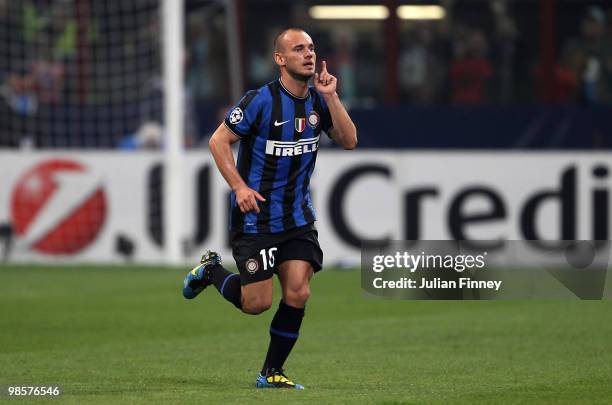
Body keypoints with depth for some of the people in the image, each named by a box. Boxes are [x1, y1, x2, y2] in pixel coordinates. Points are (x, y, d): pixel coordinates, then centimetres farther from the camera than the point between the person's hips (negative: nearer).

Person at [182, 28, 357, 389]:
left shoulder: (319, 101, 4)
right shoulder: (261, 100, -14)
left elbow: (349, 140, -3)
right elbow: (218, 141, -8)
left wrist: (331, 97, -13)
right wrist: (239, 186, -16)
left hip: (298, 217, 5)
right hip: (256, 216, -5)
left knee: (298, 294, -6)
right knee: (257, 303, -4)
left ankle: (271, 373, 8)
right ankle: (211, 271, 26)